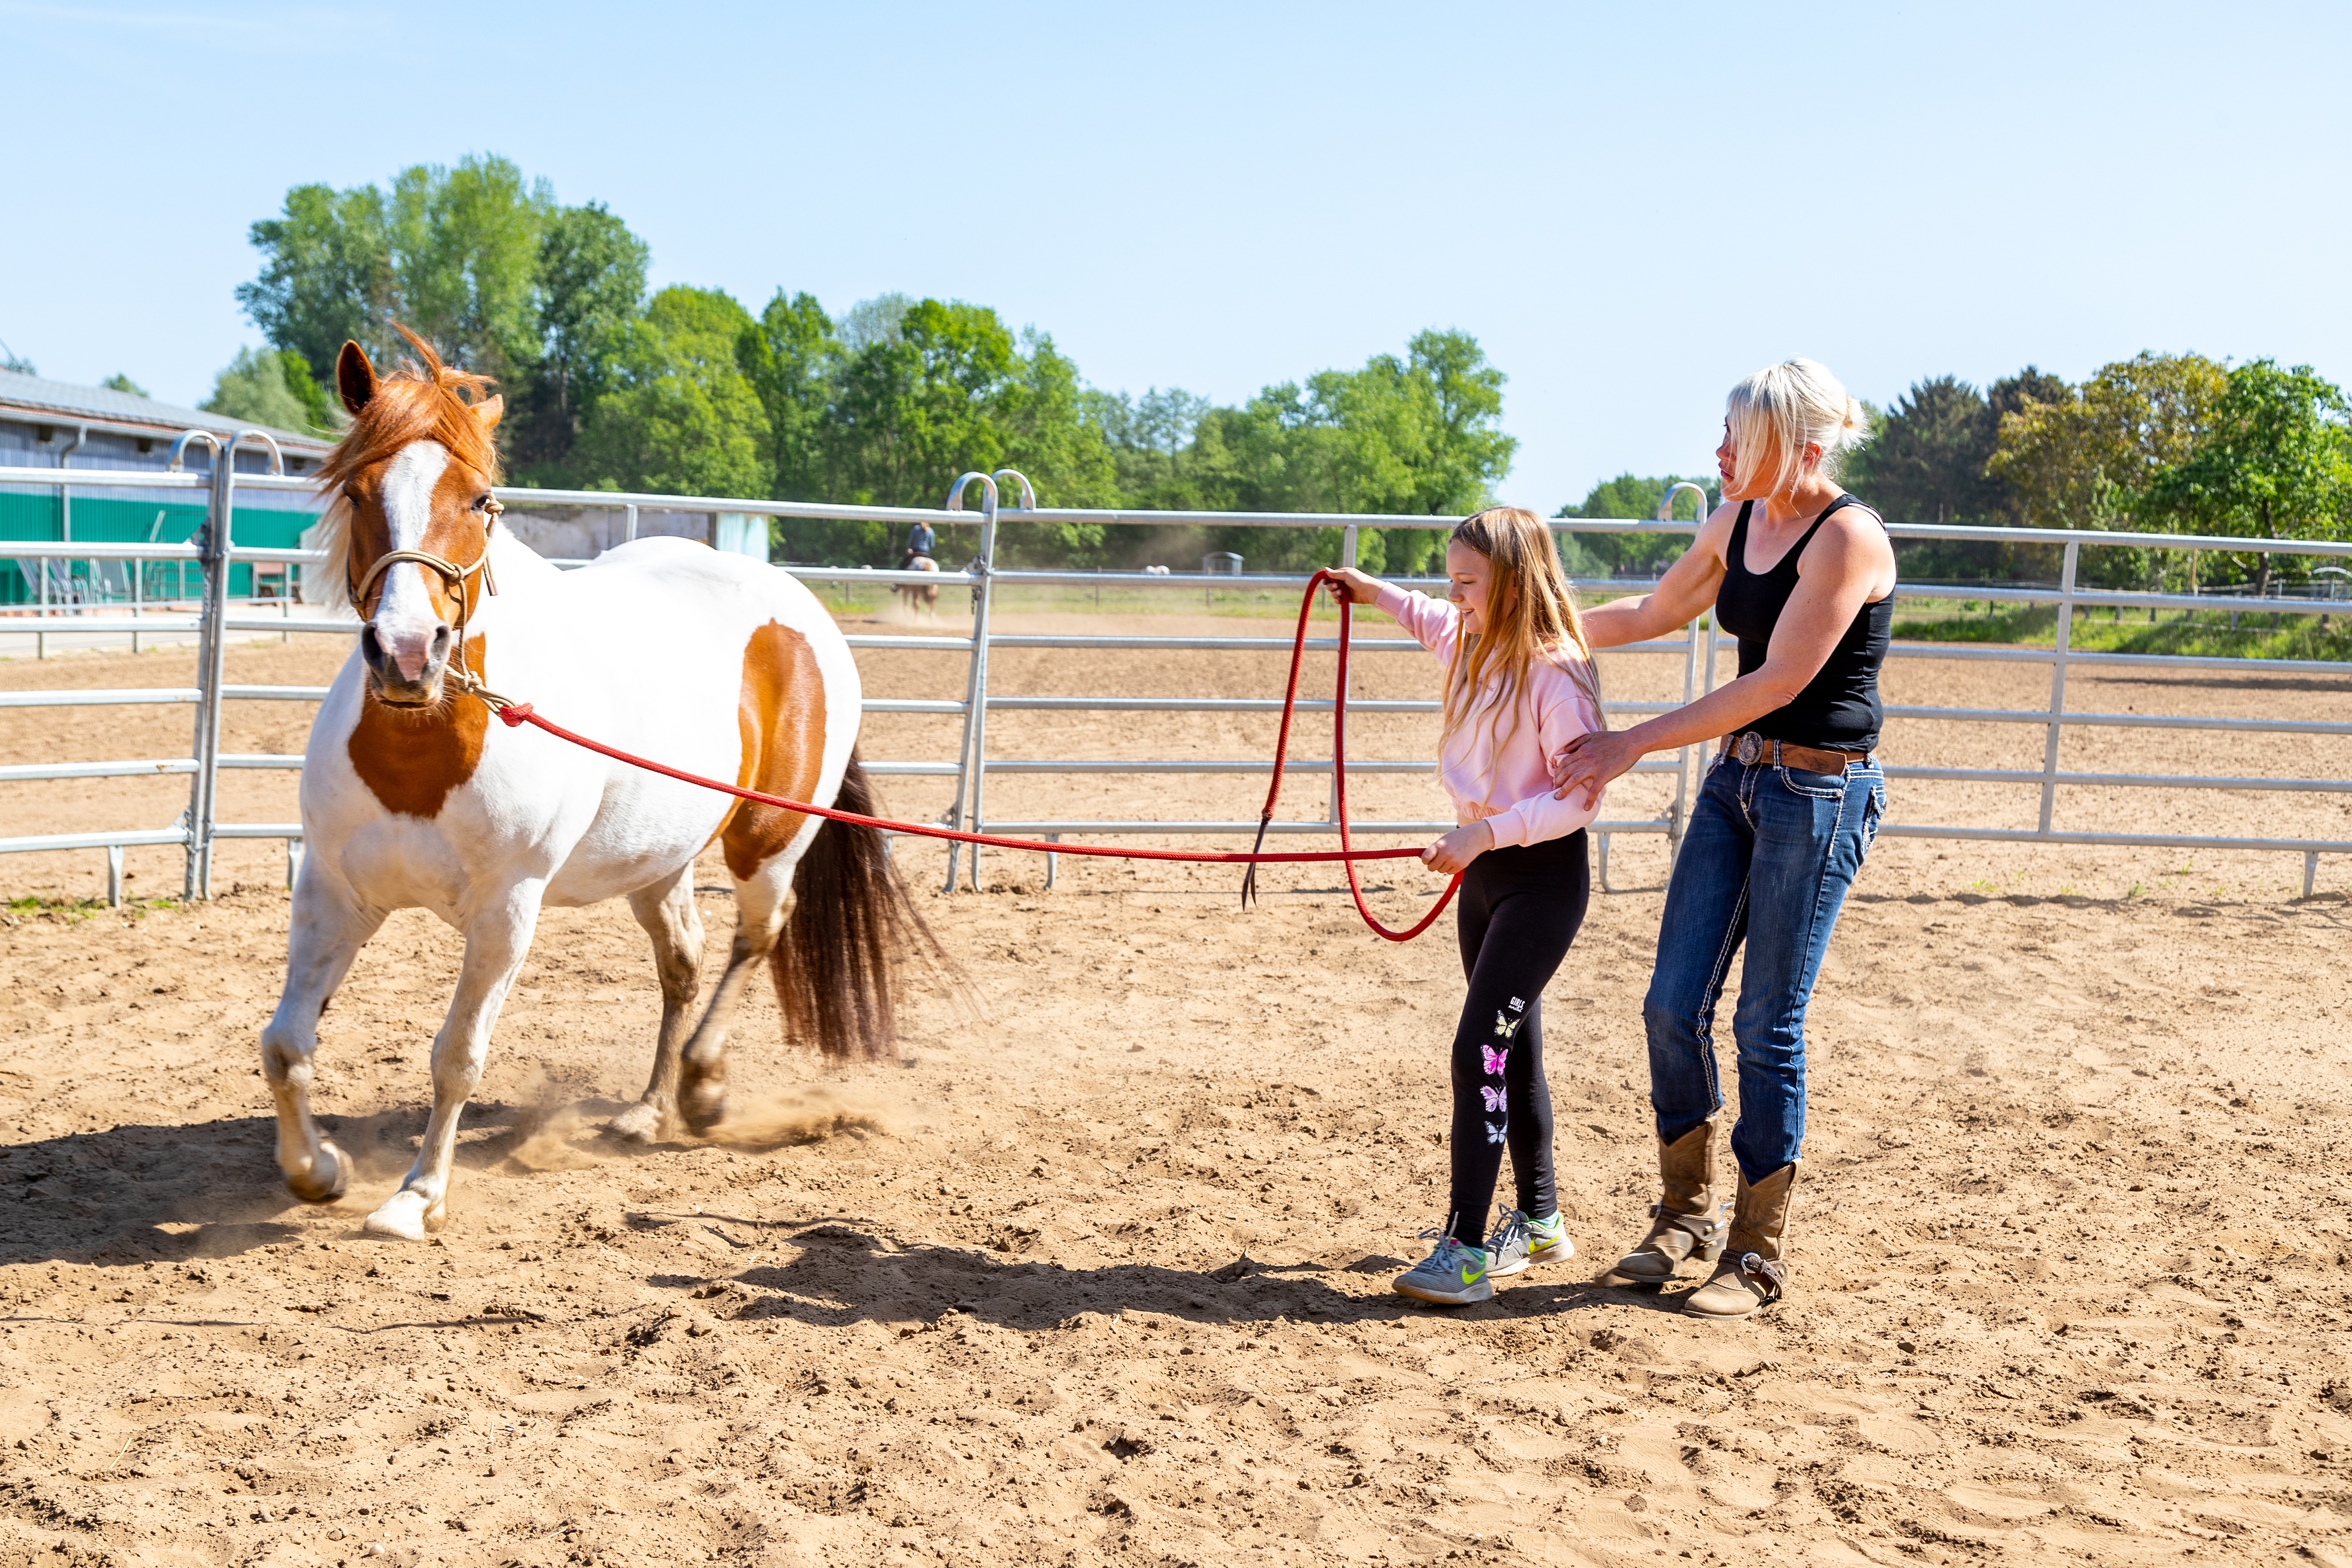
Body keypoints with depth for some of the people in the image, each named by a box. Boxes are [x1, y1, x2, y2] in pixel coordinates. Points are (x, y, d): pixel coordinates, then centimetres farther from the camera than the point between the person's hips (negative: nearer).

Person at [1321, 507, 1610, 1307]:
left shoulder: (1556, 672, -20)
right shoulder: (1474, 648, 5)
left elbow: (1579, 796, -23)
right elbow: (1440, 624, 32)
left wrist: (1486, 832, -29)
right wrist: (1380, 594, 32)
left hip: (1544, 875, -9)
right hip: (1484, 867, 9)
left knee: (1480, 1046, -15)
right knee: (1512, 1047, 17)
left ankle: (1466, 1250, -13)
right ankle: (1540, 1221, 31)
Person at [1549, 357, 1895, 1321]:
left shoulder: (1847, 537, -17)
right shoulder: (1737, 523, 7)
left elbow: (1778, 680, -21)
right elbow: (1654, 613, 23)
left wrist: (1630, 746, -20)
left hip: (1819, 794, -7)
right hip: (1735, 779, 7)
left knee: (1766, 1027, -2)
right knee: (1673, 1005, 6)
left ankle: (1759, 1254, 13)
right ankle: (1687, 1214, 24)